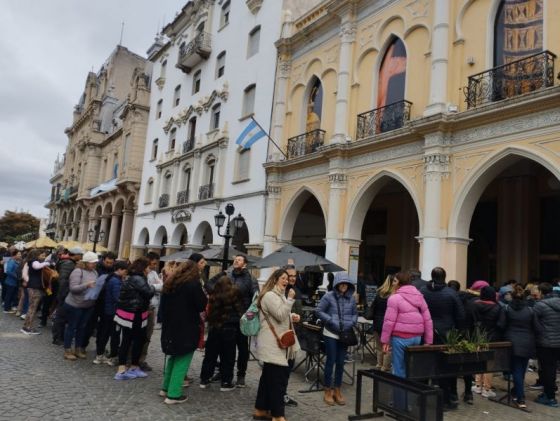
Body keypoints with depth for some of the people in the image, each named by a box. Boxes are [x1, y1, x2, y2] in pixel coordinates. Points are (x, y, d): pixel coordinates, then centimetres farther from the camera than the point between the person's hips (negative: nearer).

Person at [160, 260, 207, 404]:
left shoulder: (169, 283, 9)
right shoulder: (193, 284, -14)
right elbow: (202, 305, -11)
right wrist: (203, 296, 4)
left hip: (170, 327, 7)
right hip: (186, 329, -7)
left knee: (172, 357, 21)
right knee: (181, 361, 1)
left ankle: (166, 387, 28)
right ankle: (173, 394, 2)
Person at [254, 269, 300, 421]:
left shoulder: (279, 295, 19)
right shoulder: (270, 295, -15)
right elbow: (280, 315, -22)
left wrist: (292, 317, 9)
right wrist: (290, 299, -20)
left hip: (277, 342, 11)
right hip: (272, 343, -11)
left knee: (269, 376, 14)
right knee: (279, 377, -9)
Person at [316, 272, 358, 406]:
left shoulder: (351, 298, 2)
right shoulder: (329, 296, -9)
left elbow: (355, 313, 13)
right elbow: (319, 311, -7)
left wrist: (351, 322, -6)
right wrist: (331, 321, -16)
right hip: (331, 334, -4)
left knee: (341, 363, 10)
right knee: (331, 361, 2)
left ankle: (337, 390, 24)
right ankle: (328, 391, 16)